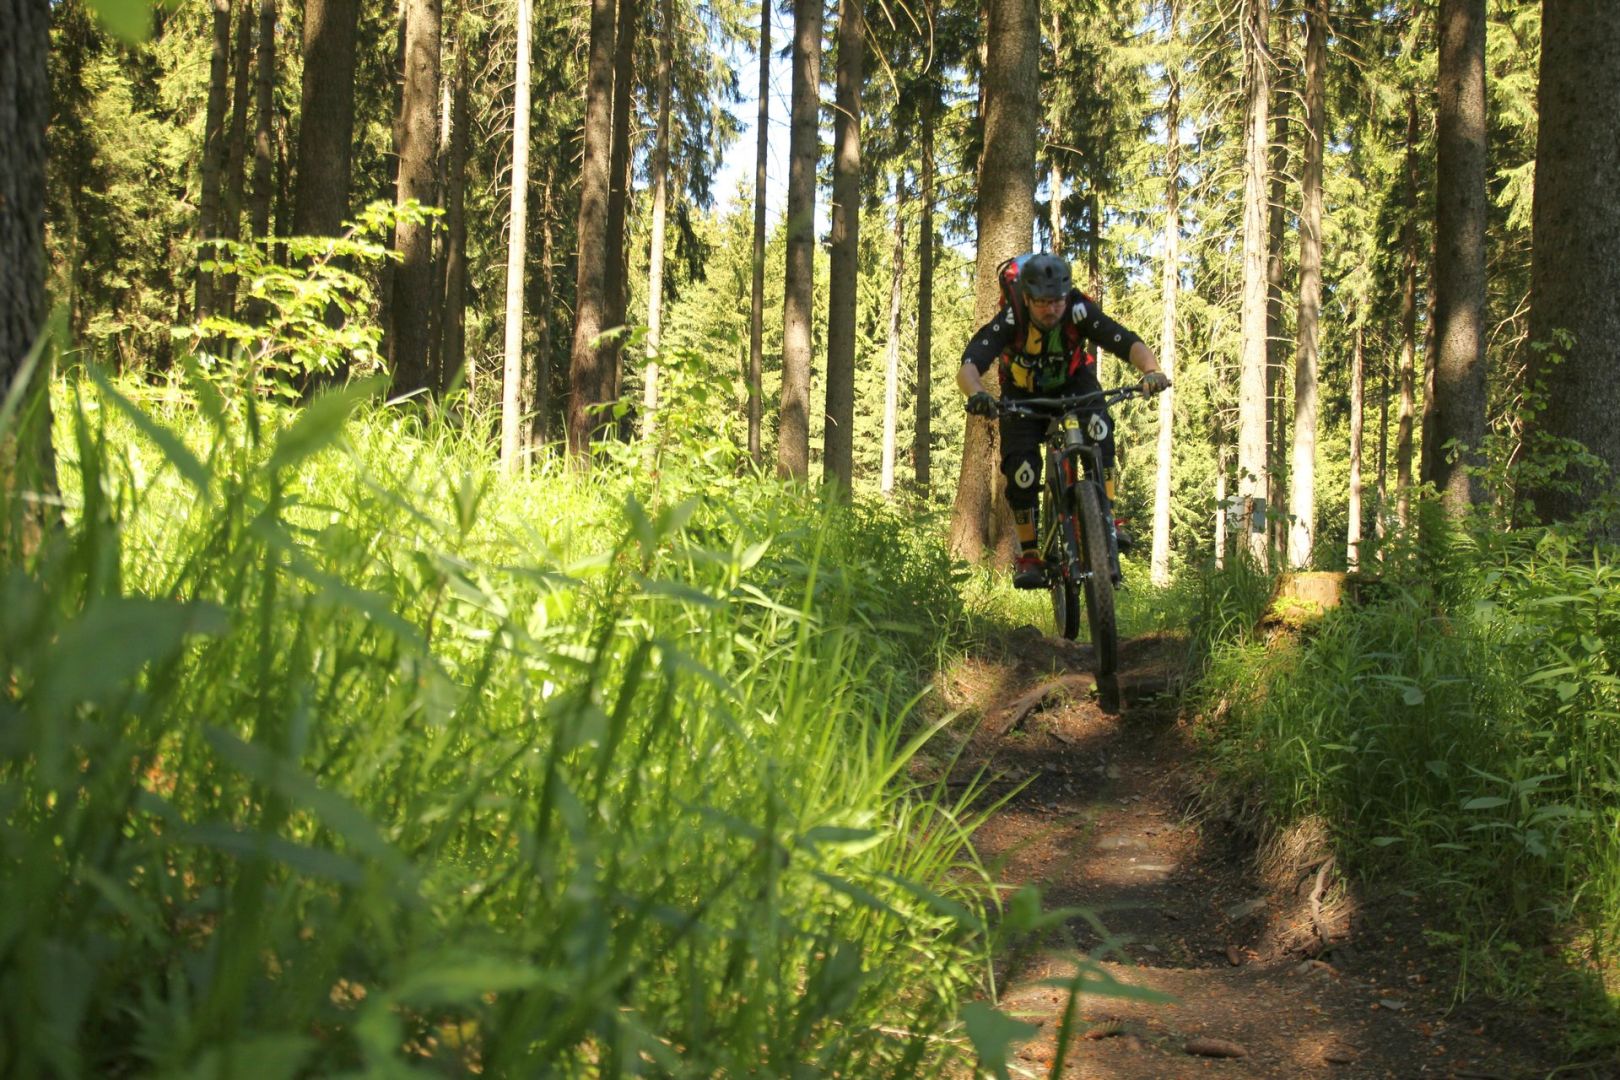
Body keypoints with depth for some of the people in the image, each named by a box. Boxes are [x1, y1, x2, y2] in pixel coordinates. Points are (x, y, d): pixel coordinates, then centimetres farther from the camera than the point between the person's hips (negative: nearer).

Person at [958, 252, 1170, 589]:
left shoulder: (1079, 311, -30)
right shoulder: (1010, 320, -32)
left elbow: (1128, 343, -38)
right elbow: (969, 365, -43)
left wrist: (1151, 370, -58)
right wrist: (976, 394, -66)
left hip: (1073, 383, 1)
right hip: (1023, 394, 0)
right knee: (1021, 472, -18)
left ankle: (1106, 517, -21)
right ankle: (1028, 555, -1)